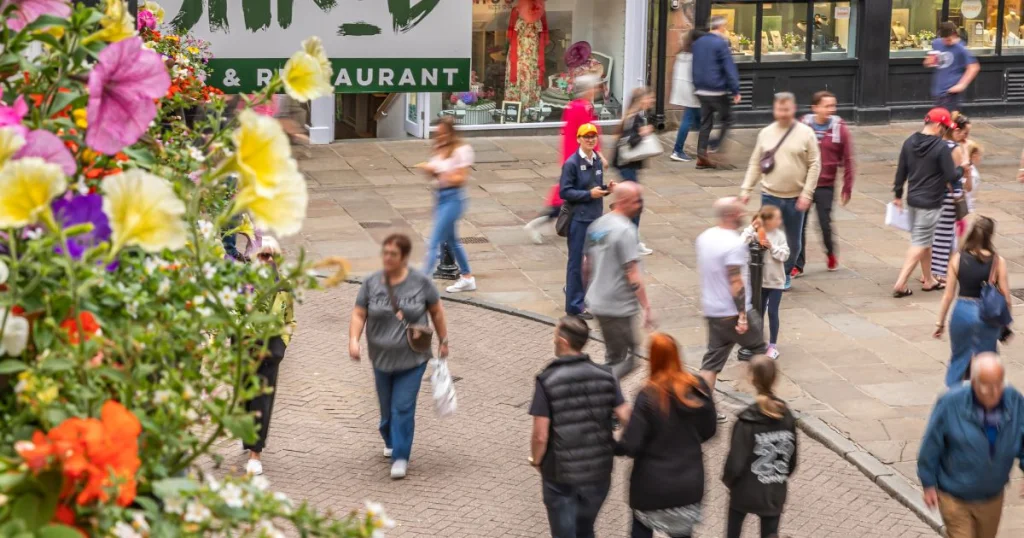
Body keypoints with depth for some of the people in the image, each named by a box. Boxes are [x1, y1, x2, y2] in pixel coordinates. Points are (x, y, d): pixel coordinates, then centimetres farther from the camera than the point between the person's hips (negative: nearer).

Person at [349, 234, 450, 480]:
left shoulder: (421, 282, -6)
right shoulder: (371, 283, -3)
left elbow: (436, 312, 6)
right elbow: (359, 315, -3)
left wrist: (443, 340, 10)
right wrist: (354, 340, -18)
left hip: (412, 359, -2)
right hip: (382, 358, 3)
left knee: (403, 408, -10)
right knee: (387, 408, 14)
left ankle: (400, 457, -4)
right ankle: (391, 442, 41)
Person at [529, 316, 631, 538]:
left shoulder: (547, 380, -15)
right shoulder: (605, 376, -5)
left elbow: (541, 436, -16)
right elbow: (628, 421, -8)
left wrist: (536, 460, 3)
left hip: (560, 474, -3)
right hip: (598, 472, 4)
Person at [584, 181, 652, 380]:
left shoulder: (597, 225, 9)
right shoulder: (625, 230, -17)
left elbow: (588, 266, 18)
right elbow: (633, 275, -21)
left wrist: (590, 296, 29)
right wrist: (646, 307, -17)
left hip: (597, 302, 9)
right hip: (618, 306, -9)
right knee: (618, 360, -1)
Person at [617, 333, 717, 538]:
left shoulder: (649, 396, -22)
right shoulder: (699, 388, -7)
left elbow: (631, 445, -20)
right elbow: (708, 430, 6)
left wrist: (614, 446, 0)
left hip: (653, 484, -4)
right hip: (689, 482, 4)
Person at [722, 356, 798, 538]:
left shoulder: (747, 420, -20)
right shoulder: (787, 417, -6)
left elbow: (736, 459, -17)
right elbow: (792, 457, 3)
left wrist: (728, 479, 2)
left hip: (746, 490, -3)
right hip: (775, 492, 3)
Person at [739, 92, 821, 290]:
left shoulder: (806, 133, -4)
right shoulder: (766, 133, 4)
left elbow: (814, 165, -4)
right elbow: (755, 164, 9)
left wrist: (807, 193, -11)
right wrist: (746, 188, 1)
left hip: (796, 198, -1)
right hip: (770, 196, 1)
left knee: (793, 241, 10)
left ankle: (786, 273, 30)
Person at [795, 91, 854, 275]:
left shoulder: (839, 129, -5)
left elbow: (847, 161, -2)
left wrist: (847, 188, -2)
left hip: (825, 187, -1)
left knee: (825, 224, 3)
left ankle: (830, 253, 33)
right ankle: (797, 265, 15)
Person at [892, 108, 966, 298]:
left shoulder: (910, 142, 2)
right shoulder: (941, 147, -18)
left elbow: (901, 171, 9)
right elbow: (952, 177, -16)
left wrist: (898, 194, 18)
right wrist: (962, 169, 4)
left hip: (912, 200, 7)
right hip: (930, 203, -7)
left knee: (924, 240, 20)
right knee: (920, 243, -2)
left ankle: (929, 280, 31)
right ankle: (900, 284, -7)